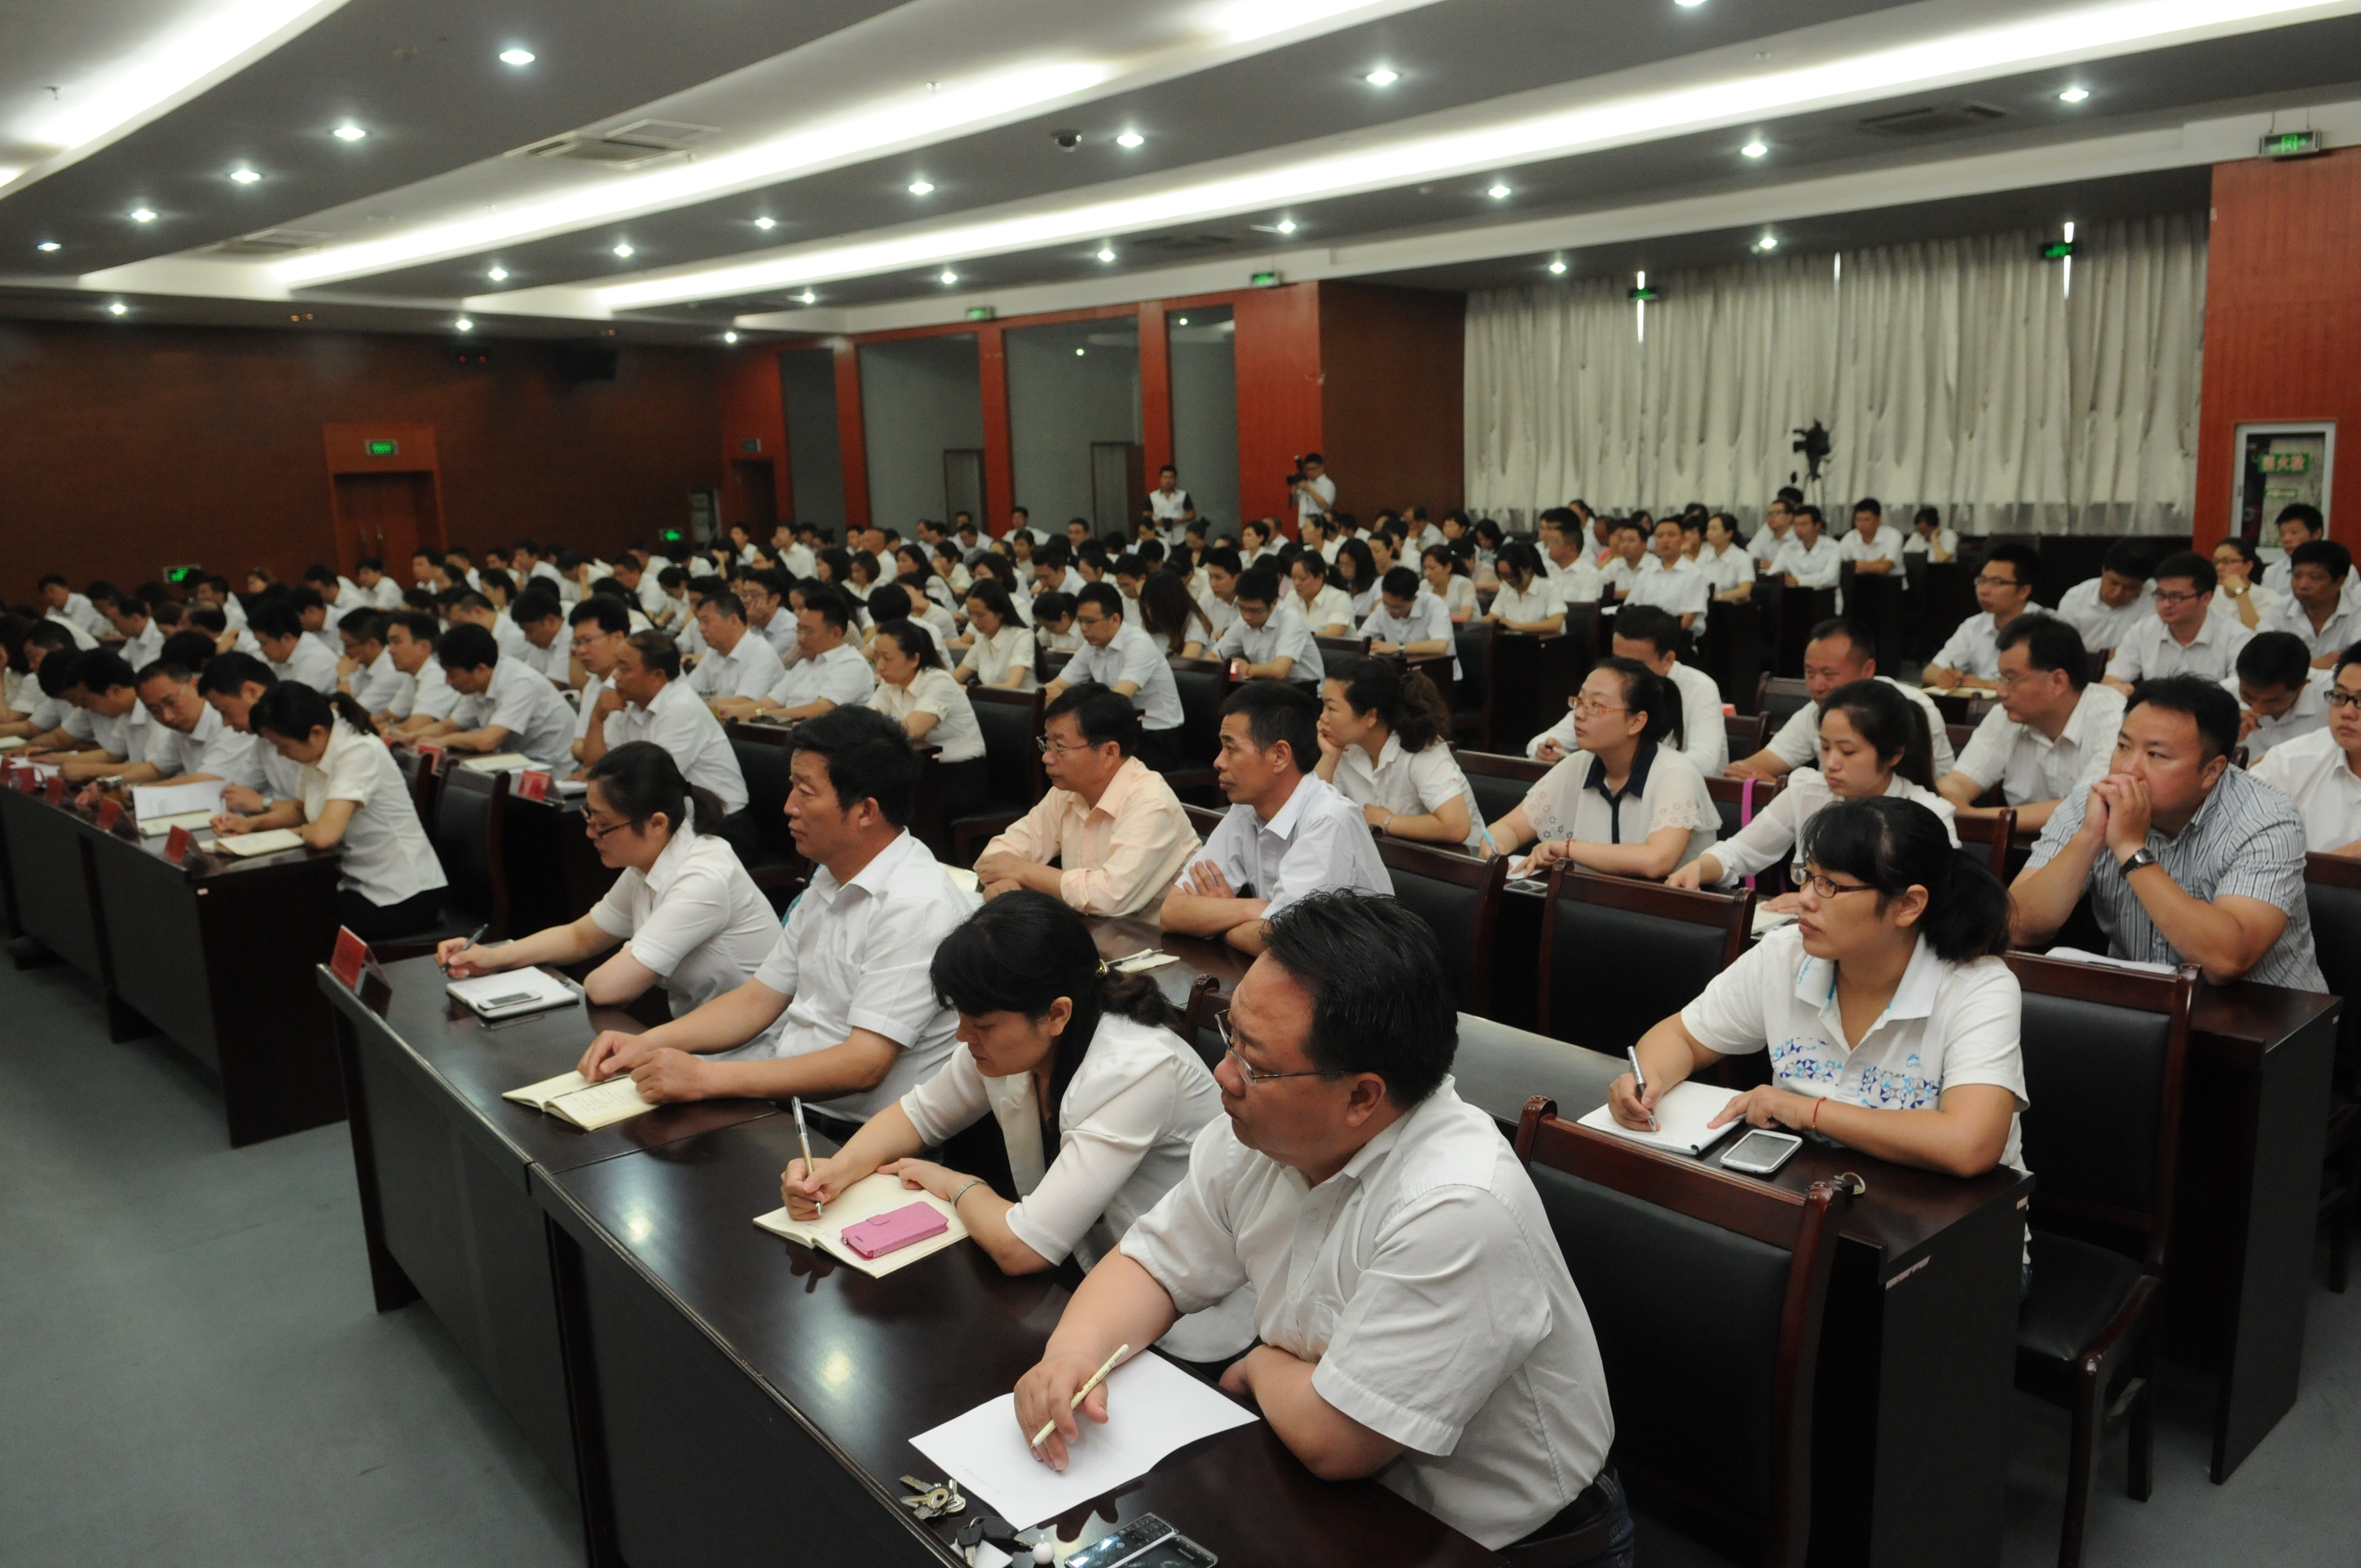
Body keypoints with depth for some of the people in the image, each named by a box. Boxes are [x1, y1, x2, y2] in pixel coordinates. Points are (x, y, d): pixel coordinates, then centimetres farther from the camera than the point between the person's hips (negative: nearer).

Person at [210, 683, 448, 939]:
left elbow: (324, 835, -32)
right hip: (361, 883, 8)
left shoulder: (361, 753, -23)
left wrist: (299, 831, -10)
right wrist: (252, 823, 6)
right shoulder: (320, 750, 3)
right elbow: (305, 809, 23)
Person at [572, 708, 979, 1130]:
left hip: (847, 1130, -9)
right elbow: (759, 999, 14)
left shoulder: (916, 906, -22)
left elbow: (864, 1065, -27)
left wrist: (707, 1078, -29)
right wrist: (647, 1043, 0)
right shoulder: (831, 881, 10)